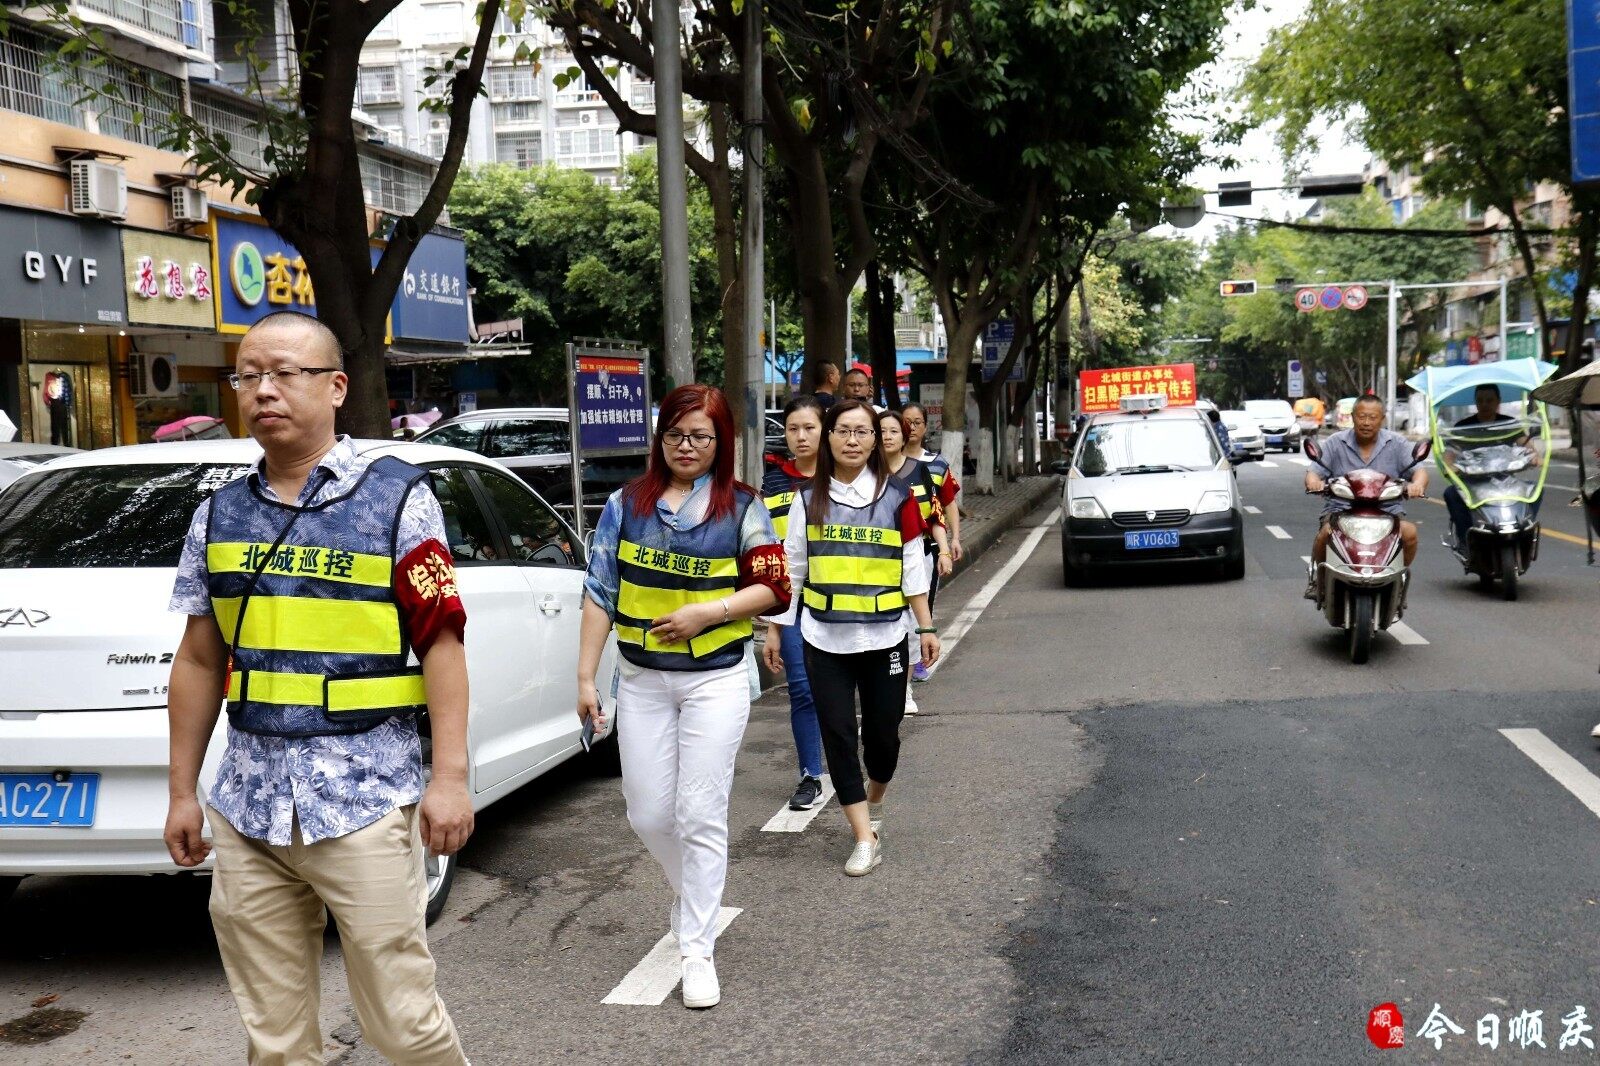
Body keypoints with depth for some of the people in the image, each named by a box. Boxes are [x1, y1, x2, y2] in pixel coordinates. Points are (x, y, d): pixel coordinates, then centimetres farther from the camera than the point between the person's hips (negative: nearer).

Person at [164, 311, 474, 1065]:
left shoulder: (396, 500, -2)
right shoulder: (218, 516, 12)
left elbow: (441, 644, -5)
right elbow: (199, 663, 16)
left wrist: (449, 778, -11)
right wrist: (181, 793, 15)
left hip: (365, 800, -4)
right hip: (246, 807, 5)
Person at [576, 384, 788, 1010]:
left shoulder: (740, 507, -1)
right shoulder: (627, 504, 3)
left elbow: (773, 589, -2)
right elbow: (600, 592, 3)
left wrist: (707, 611, -16)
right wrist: (586, 677, -1)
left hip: (715, 681, -2)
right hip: (641, 681, 3)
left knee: (700, 816, -4)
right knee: (647, 813, 8)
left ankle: (697, 950, 6)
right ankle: (687, 895, 39)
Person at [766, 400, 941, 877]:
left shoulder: (896, 497, 0)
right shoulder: (809, 500, 3)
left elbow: (913, 567, 3)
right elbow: (792, 568, 8)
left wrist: (926, 628, 2)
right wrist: (777, 626, 7)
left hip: (884, 638, -1)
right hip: (825, 640, 1)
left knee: (882, 734, 7)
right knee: (838, 733, -1)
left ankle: (874, 805, 38)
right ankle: (865, 838, 7)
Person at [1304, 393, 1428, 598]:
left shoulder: (1396, 443, 8)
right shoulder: (1335, 443, 6)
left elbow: (1419, 469, -1)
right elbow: (1313, 471, 0)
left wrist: (1417, 484, -26)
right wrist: (1313, 481, -27)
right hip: (1340, 509, -1)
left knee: (1409, 532, -28)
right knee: (1327, 532, -32)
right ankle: (1317, 574, 0)